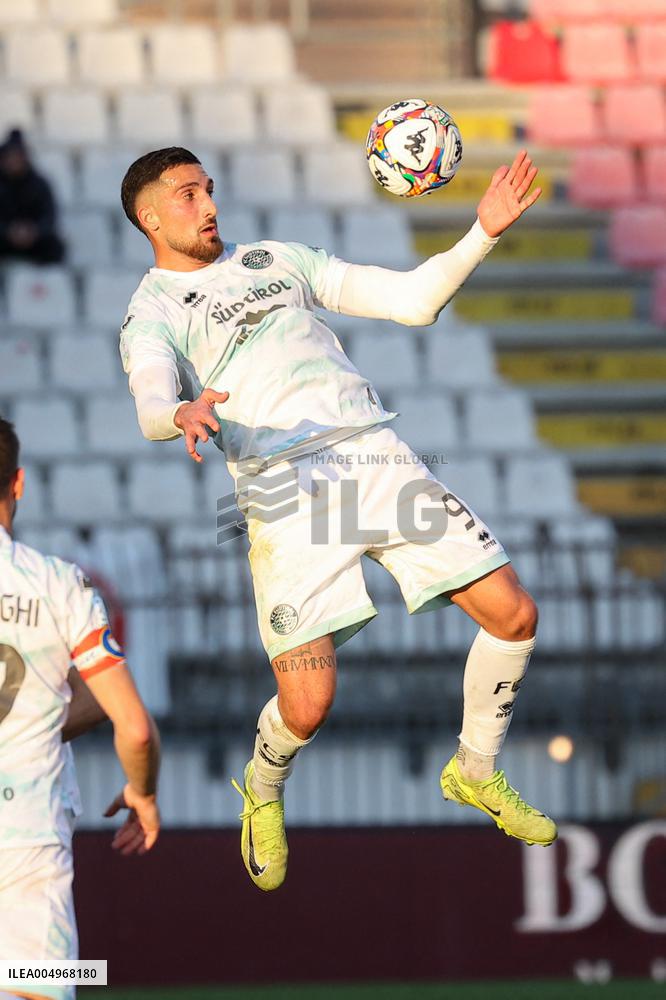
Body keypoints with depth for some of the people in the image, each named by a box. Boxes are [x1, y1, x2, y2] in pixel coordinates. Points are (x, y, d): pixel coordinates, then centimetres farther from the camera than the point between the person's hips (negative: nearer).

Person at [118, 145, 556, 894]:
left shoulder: (277, 260, 22)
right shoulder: (151, 313, 6)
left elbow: (412, 299, 20)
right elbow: (152, 403, -16)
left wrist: (483, 234, 7)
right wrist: (184, 416, -40)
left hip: (376, 457, 5)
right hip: (285, 492, -5)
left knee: (511, 614, -1)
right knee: (307, 705, -15)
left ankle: (475, 772, 23)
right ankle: (263, 792, 21)